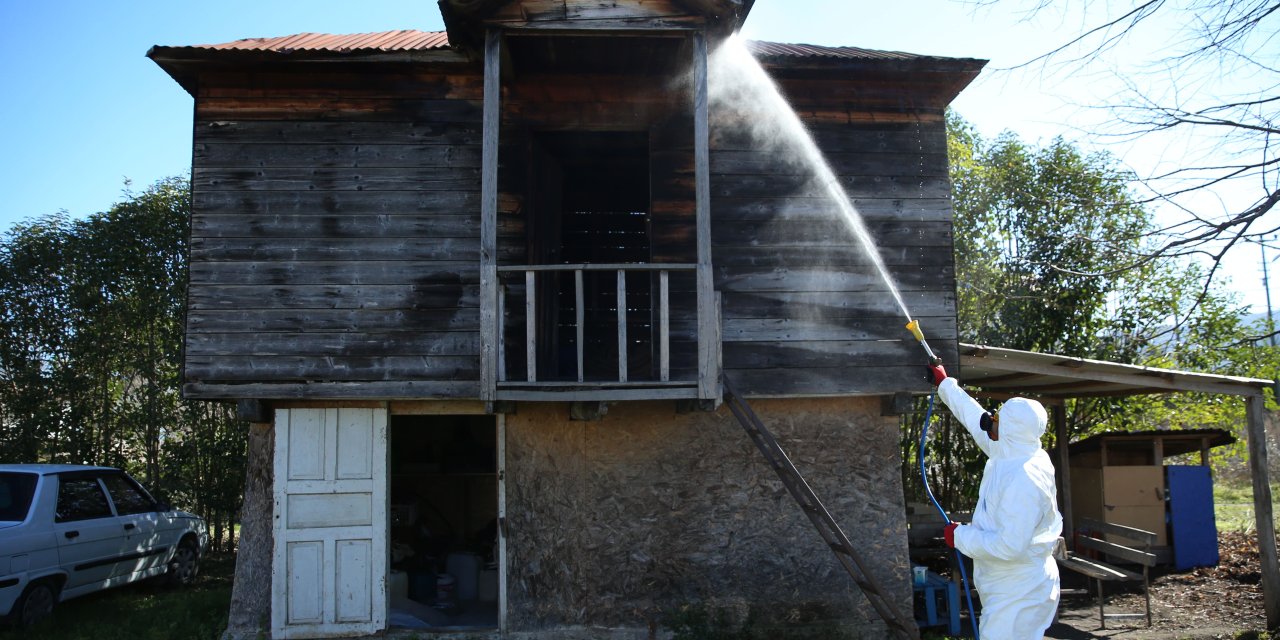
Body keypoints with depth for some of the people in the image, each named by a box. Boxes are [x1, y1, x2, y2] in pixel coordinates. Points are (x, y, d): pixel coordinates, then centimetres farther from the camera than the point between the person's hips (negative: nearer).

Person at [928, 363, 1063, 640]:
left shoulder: (1024, 480, -28)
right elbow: (977, 420, 16)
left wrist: (960, 536, -17)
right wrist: (944, 384, 25)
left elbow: (1009, 546, -31)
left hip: (1020, 592, -10)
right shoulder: (1013, 454, 0)